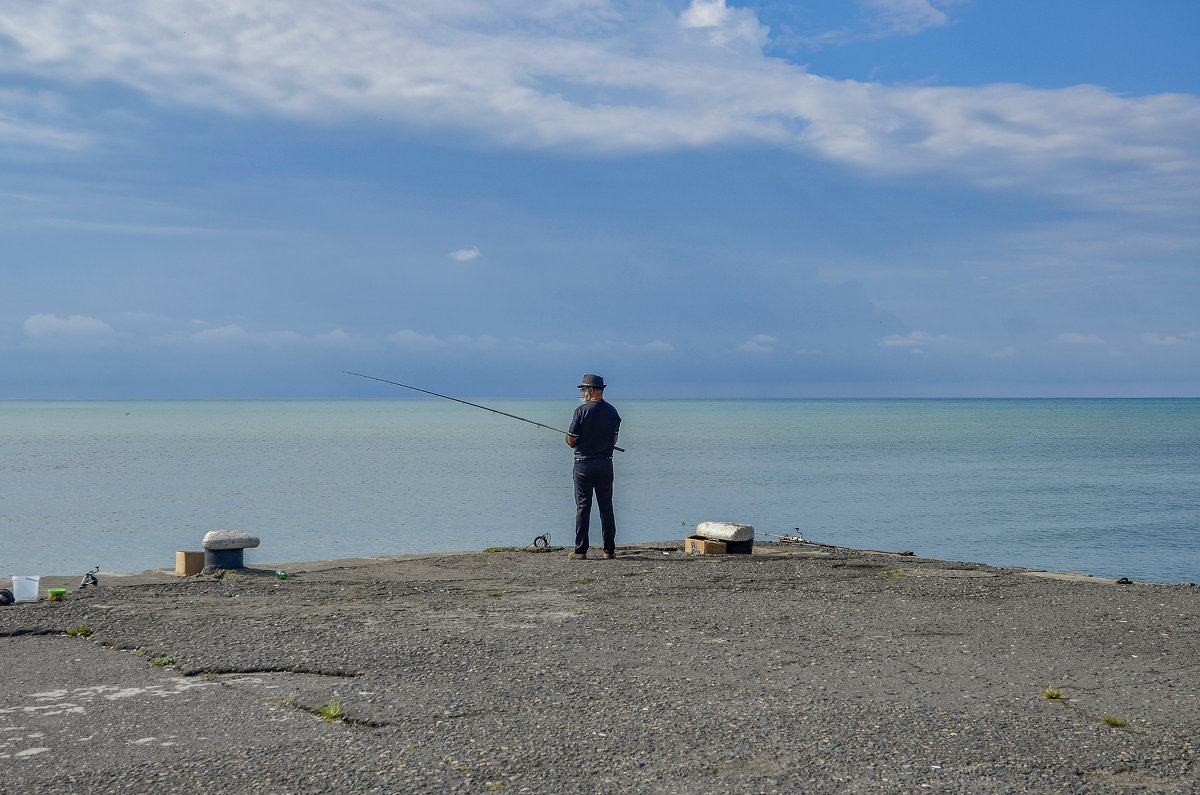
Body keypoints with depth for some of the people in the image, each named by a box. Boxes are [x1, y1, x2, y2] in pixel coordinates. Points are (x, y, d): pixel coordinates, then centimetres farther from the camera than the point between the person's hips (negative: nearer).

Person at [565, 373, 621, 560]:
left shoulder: (582, 410, -11)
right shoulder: (612, 411, 6)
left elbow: (571, 440, -9)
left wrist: (572, 442, 13)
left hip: (584, 463, -4)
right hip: (606, 463, 4)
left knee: (583, 507, 0)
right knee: (606, 506, 9)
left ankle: (580, 550, 0)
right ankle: (609, 550, 10)